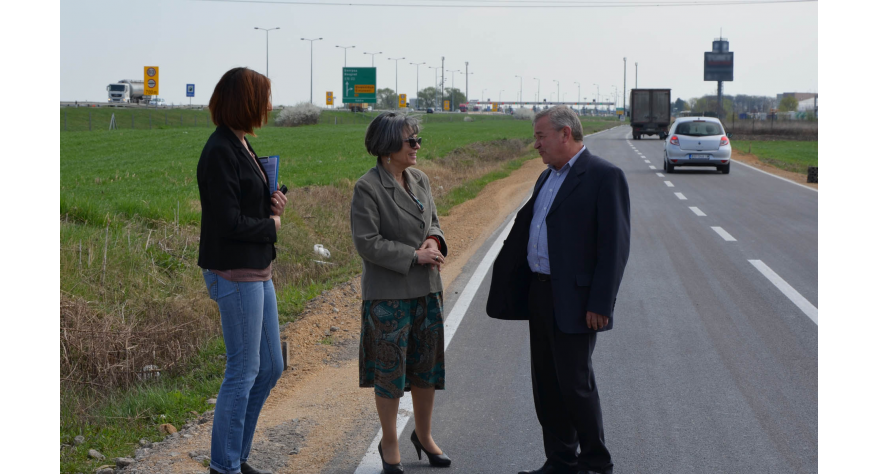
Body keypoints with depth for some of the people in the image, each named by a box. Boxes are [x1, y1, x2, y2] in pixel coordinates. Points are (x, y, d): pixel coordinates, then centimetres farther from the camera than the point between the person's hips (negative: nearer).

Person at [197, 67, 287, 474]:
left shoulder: (241, 146, 12)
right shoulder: (220, 151, -18)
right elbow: (228, 222, -22)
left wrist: (271, 205, 1)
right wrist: (272, 226, -6)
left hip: (258, 269, 10)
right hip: (233, 272, -10)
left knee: (270, 367, 14)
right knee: (244, 371, -1)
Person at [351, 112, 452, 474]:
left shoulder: (419, 180, 6)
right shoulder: (367, 188, -14)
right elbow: (367, 243, -17)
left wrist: (434, 240, -6)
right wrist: (415, 256, -18)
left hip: (427, 288, 6)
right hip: (388, 293, -6)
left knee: (427, 365, 13)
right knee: (390, 371, 4)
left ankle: (423, 435, 30)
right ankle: (389, 444, 19)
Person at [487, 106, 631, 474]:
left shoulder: (604, 177, -11)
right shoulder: (547, 177, 15)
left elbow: (615, 246, -15)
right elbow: (527, 228, 20)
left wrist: (601, 304, -19)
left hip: (574, 301, -8)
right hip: (539, 293, 8)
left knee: (575, 383, -5)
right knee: (546, 384, 11)